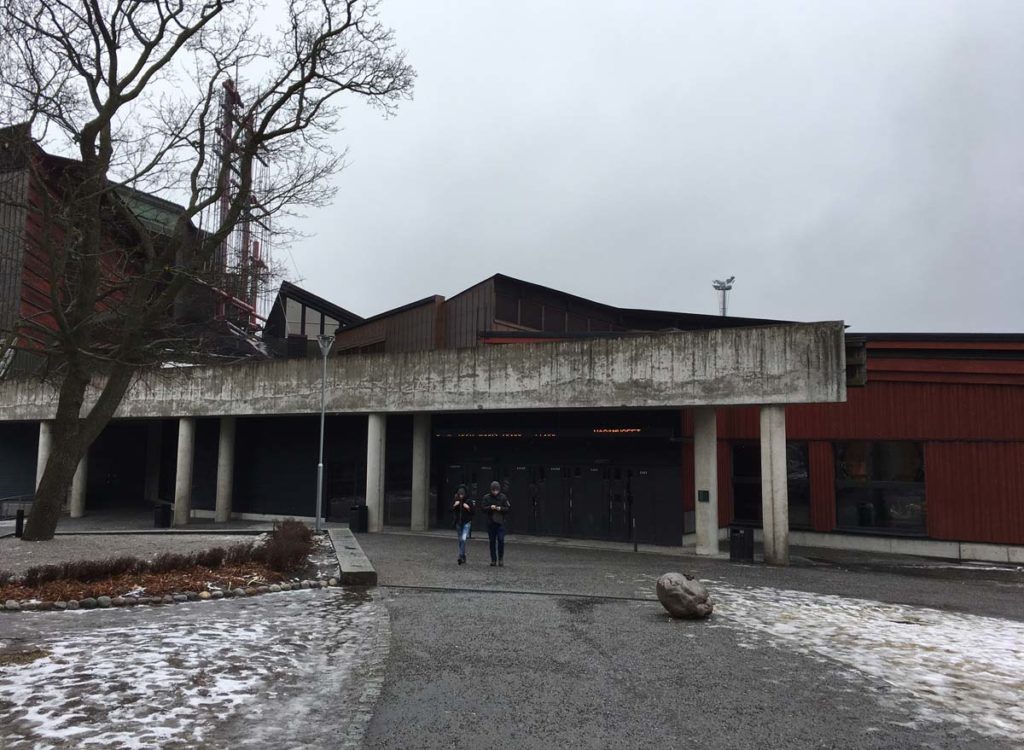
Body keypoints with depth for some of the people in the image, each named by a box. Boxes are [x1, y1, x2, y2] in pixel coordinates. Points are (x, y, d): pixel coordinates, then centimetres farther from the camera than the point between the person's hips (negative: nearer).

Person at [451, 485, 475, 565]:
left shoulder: (469, 501, -6)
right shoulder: (456, 501, 3)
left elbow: (473, 511, -3)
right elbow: (450, 510, 3)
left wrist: (468, 508, -19)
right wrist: (454, 506, -14)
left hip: (466, 523, -4)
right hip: (458, 522, 4)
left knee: (463, 539, -20)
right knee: (460, 540, 11)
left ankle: (461, 556, -16)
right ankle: (463, 558, 22)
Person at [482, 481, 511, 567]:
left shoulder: (503, 497, 0)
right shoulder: (486, 497, 1)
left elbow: (508, 508, 0)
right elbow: (483, 508, -2)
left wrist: (501, 508, -17)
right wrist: (490, 507, -20)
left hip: (500, 522, -1)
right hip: (490, 523, 1)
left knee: (501, 540, -8)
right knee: (492, 542, 6)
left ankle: (501, 559, 8)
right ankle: (493, 560, 15)